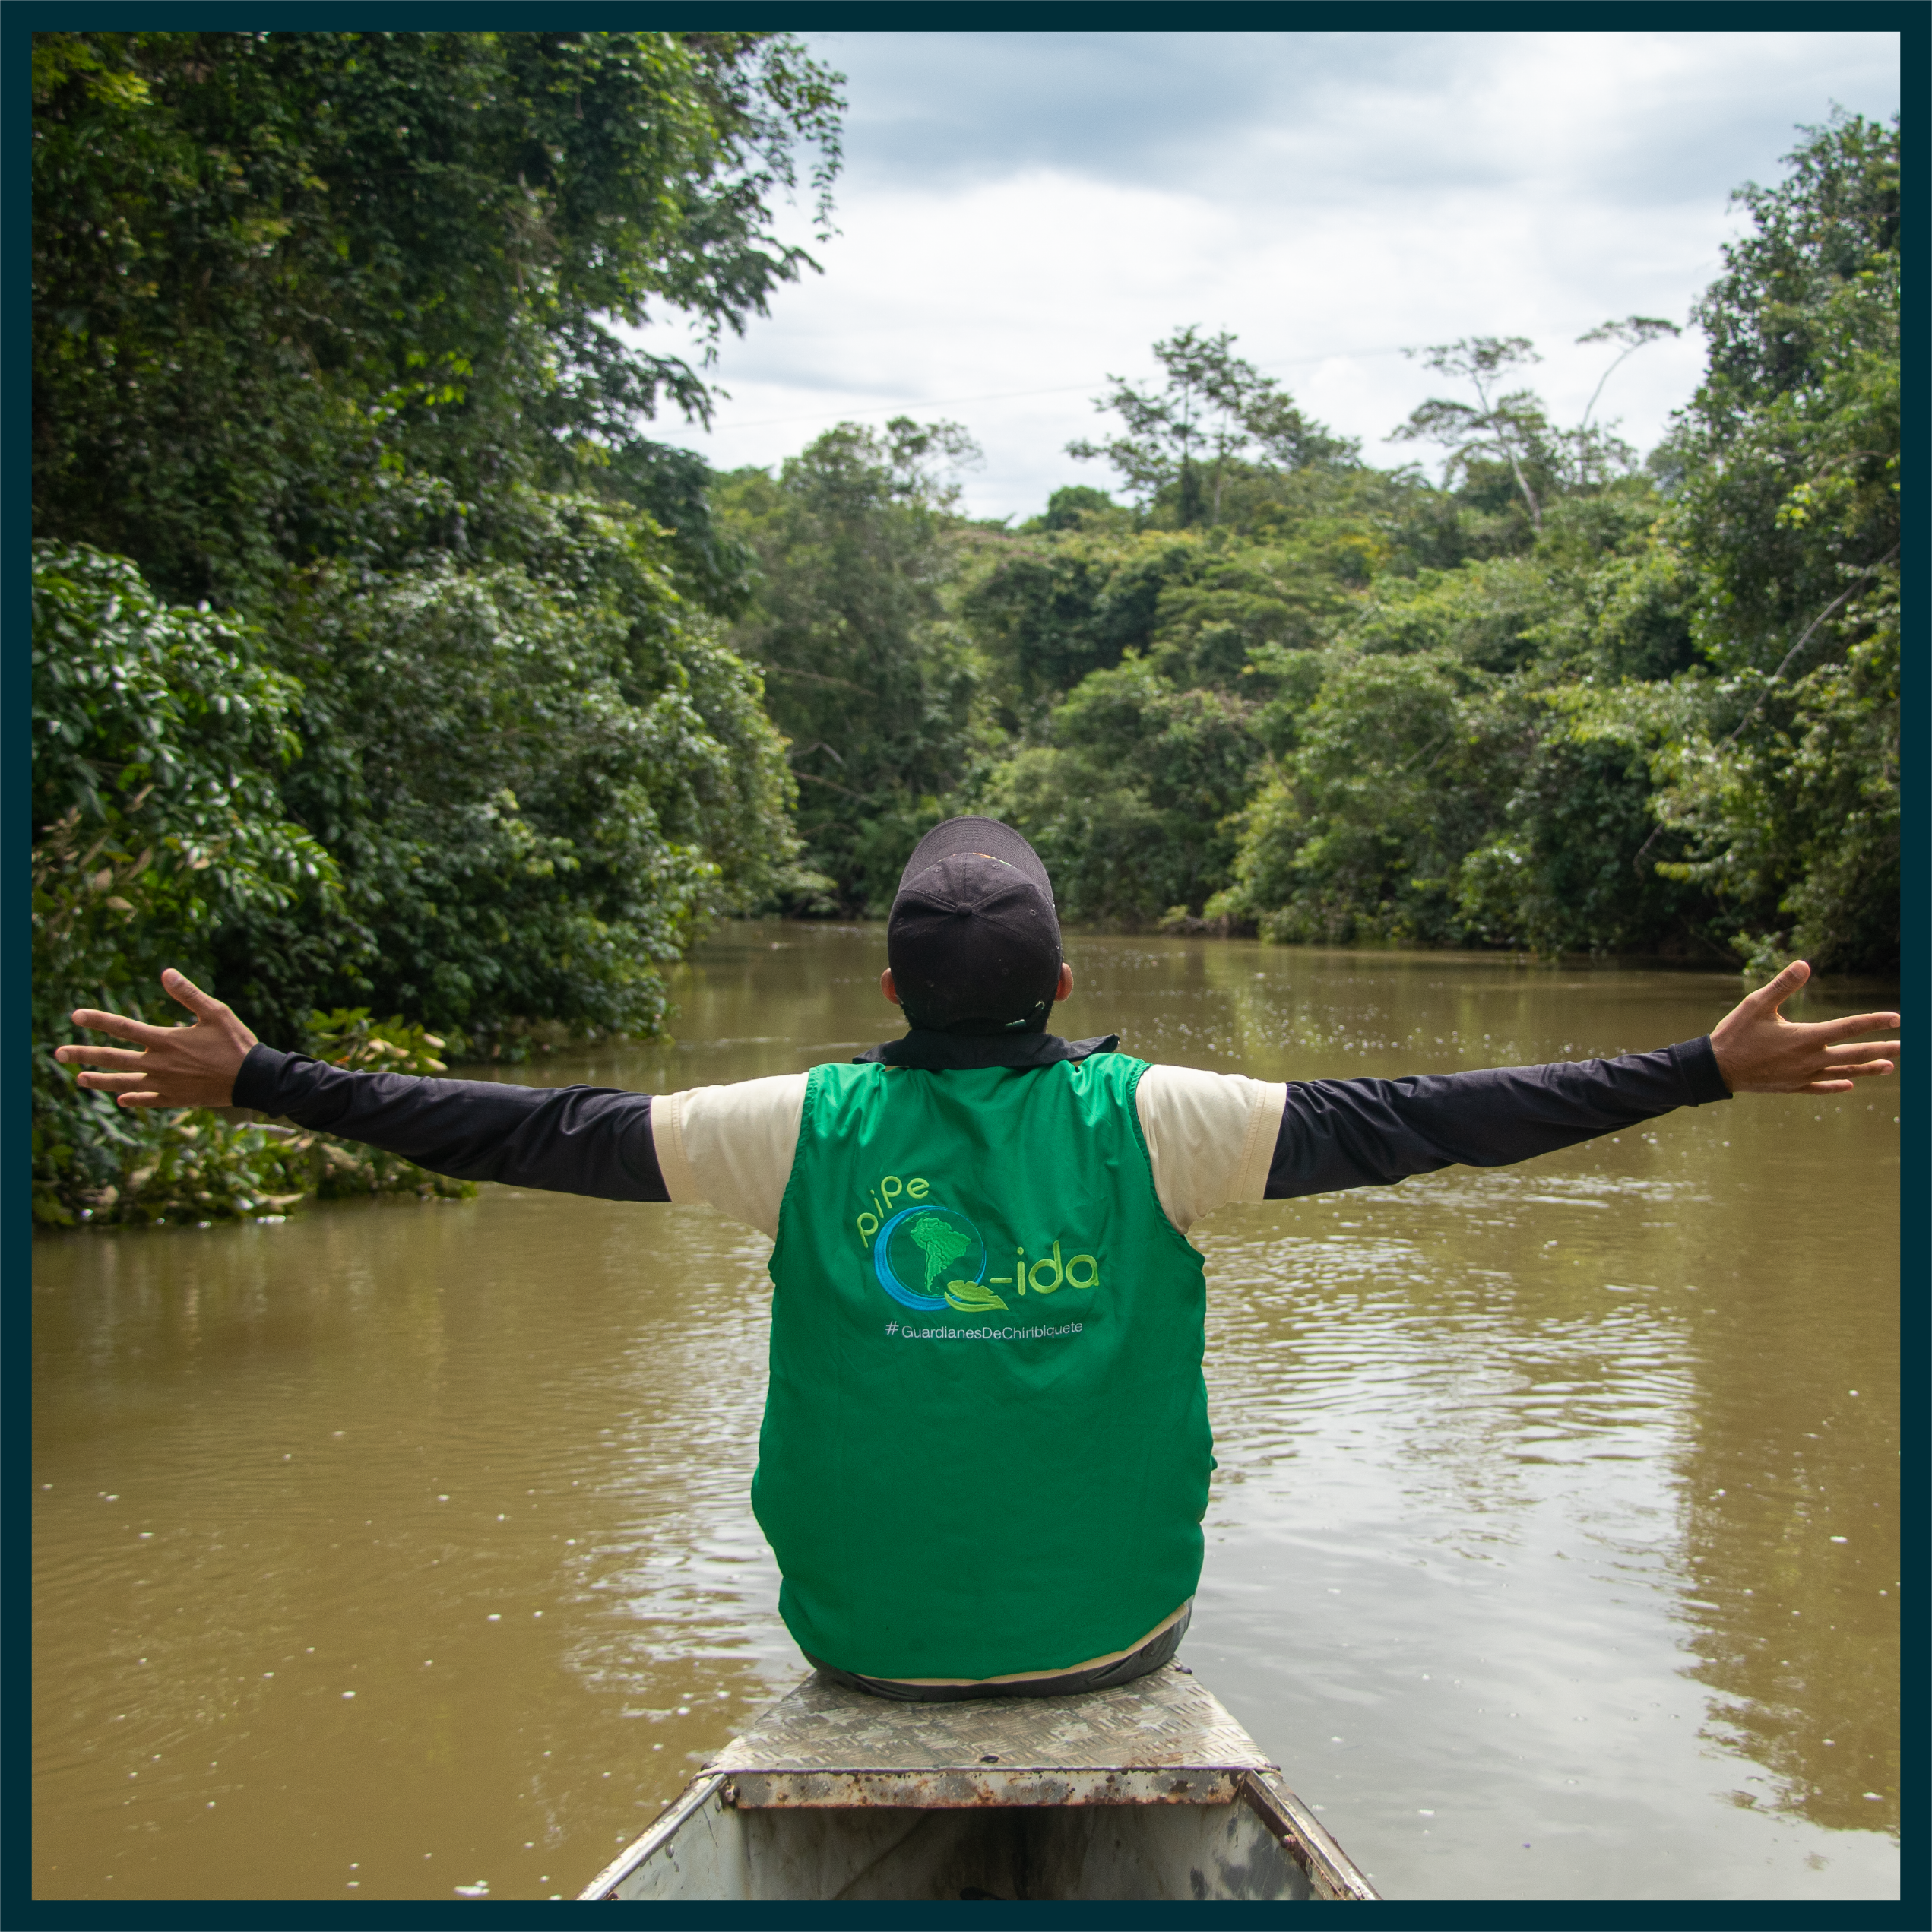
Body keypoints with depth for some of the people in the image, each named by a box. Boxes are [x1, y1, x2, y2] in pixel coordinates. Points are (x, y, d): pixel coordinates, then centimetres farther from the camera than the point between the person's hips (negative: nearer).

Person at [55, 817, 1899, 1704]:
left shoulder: (808, 1127, -13)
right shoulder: (1151, 1122, -15)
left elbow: (538, 1131, -9)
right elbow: (1412, 1120, -13)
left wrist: (261, 1079, 0)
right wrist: (1709, 1069, -6)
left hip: (864, 1635, 1)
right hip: (1110, 1628, 0)